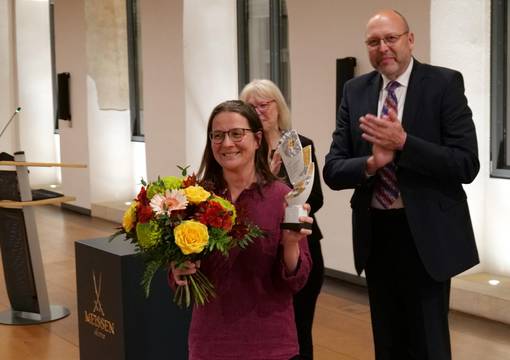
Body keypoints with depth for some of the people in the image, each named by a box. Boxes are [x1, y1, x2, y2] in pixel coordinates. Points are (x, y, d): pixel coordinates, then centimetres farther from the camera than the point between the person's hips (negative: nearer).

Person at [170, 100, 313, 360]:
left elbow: (295, 282, -8)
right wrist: (179, 271, -14)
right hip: (210, 339, 2)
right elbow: (181, 261, 6)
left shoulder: (282, 197, -10)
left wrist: (291, 243, -25)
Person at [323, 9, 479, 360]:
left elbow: (467, 165, -15)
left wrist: (404, 142, -25)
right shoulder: (355, 91, 4)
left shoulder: (444, 83, -7)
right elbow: (333, 171, 0)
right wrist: (371, 163, -20)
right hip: (375, 233, 4)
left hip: (426, 233, -4)